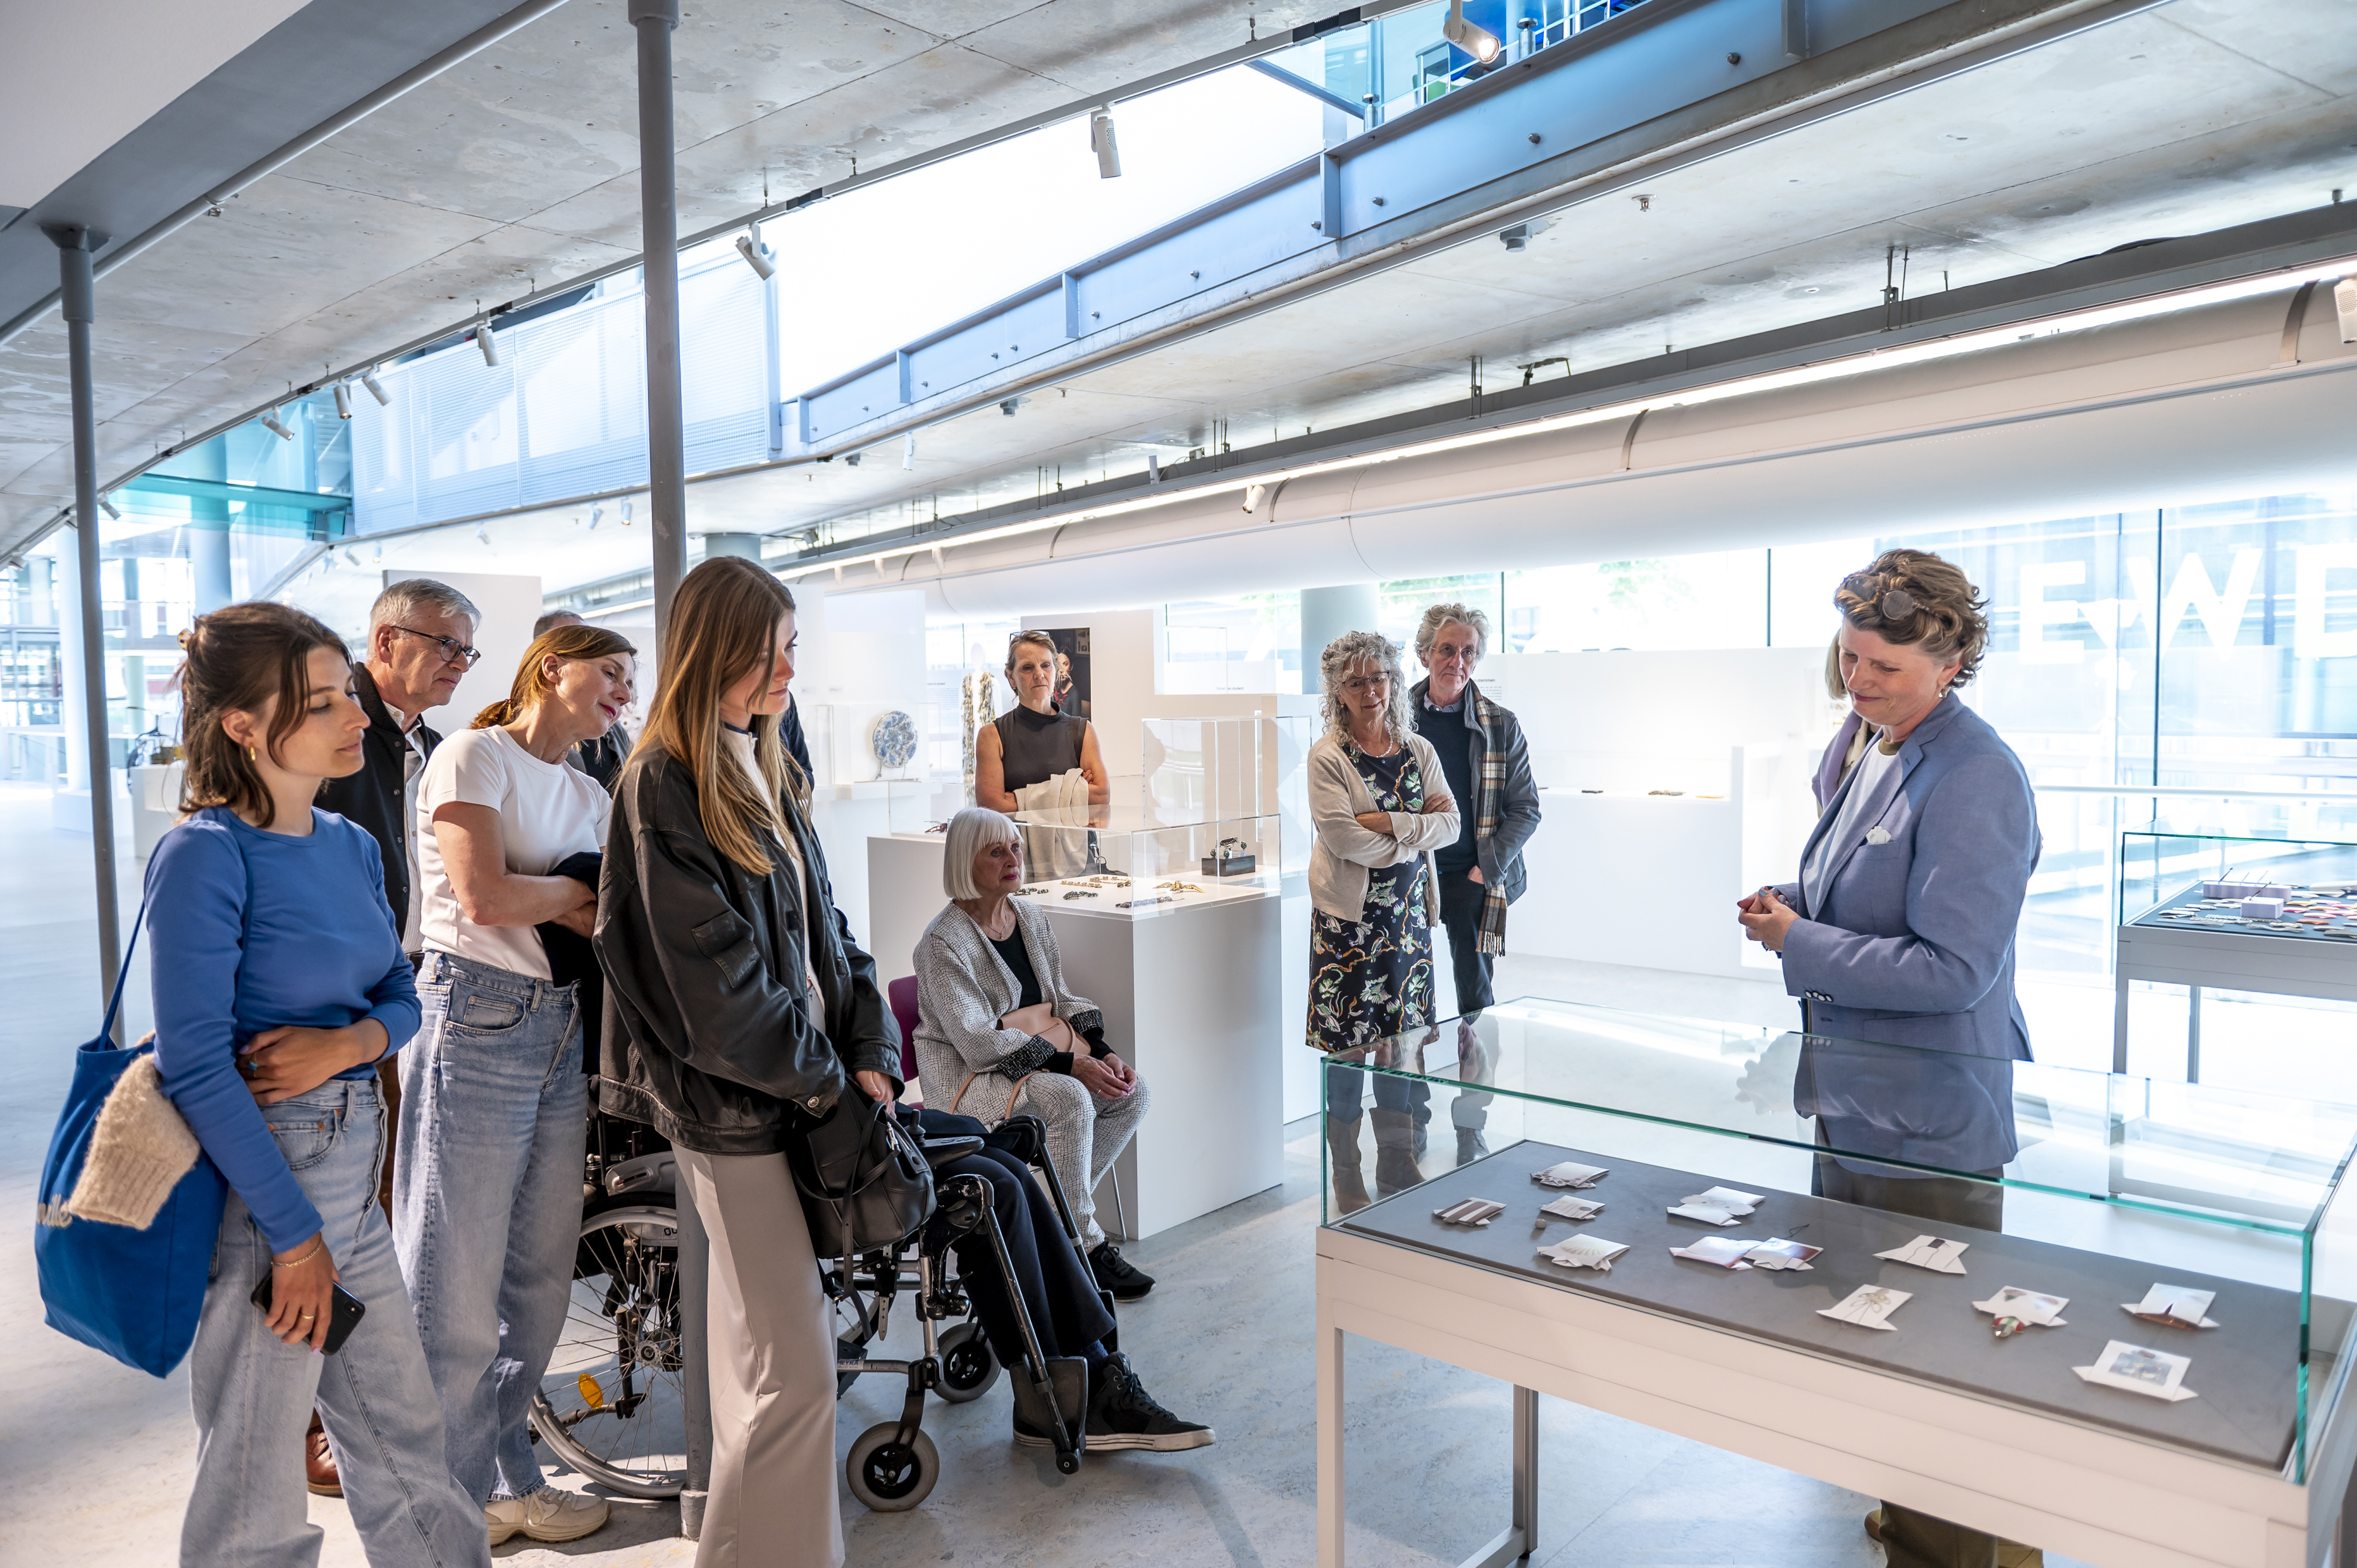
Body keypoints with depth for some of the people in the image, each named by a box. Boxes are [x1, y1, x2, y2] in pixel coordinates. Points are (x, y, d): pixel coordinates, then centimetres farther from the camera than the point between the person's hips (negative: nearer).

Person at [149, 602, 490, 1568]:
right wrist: (293, 1234, -17)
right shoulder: (205, 854, -16)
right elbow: (196, 1068, -19)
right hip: (252, 1181, -7)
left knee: (406, 1436, 19)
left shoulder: (351, 846, 6)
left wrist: (352, 1041, -11)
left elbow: (401, 995, 13)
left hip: (351, 1168, 7)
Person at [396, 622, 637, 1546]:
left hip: (564, 1033, 7)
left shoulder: (590, 796, 17)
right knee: (458, 1287, 3)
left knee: (539, 1279, 13)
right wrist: (580, 889, -1)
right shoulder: (475, 756, -5)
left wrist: (558, 904, -11)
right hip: (477, 1022, -7)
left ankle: (507, 1478, 29)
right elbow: (484, 896, -16)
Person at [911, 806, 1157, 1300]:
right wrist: (1070, 1065, -26)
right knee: (1069, 1099, -31)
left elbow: (1061, 999, 13)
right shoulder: (943, 942, -16)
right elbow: (976, 1040, -21)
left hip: (1044, 1057, 8)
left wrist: (1102, 1053, -6)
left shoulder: (1032, 918, 8)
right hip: (965, 1073, -7)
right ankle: (1083, 1244, -16)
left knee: (1131, 1091, -12)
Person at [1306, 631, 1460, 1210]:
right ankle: (1346, 1178, 13)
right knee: (1349, 1042, -1)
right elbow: (1341, 836, -17)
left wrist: (1389, 823, -13)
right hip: (1349, 914, -4)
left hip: (1408, 911, 5)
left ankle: (1398, 1166, 23)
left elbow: (1451, 825, 1)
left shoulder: (1419, 751, 10)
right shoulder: (1327, 756, -5)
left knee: (1404, 1037, 9)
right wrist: (1418, 827, -9)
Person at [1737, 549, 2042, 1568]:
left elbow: (1954, 969, -25)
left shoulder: (1973, 780, -22)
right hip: (1853, 1099, 10)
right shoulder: (1868, 753, 7)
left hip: (1929, 1123, -10)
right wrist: (1790, 903, 1)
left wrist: (1798, 944, -19)